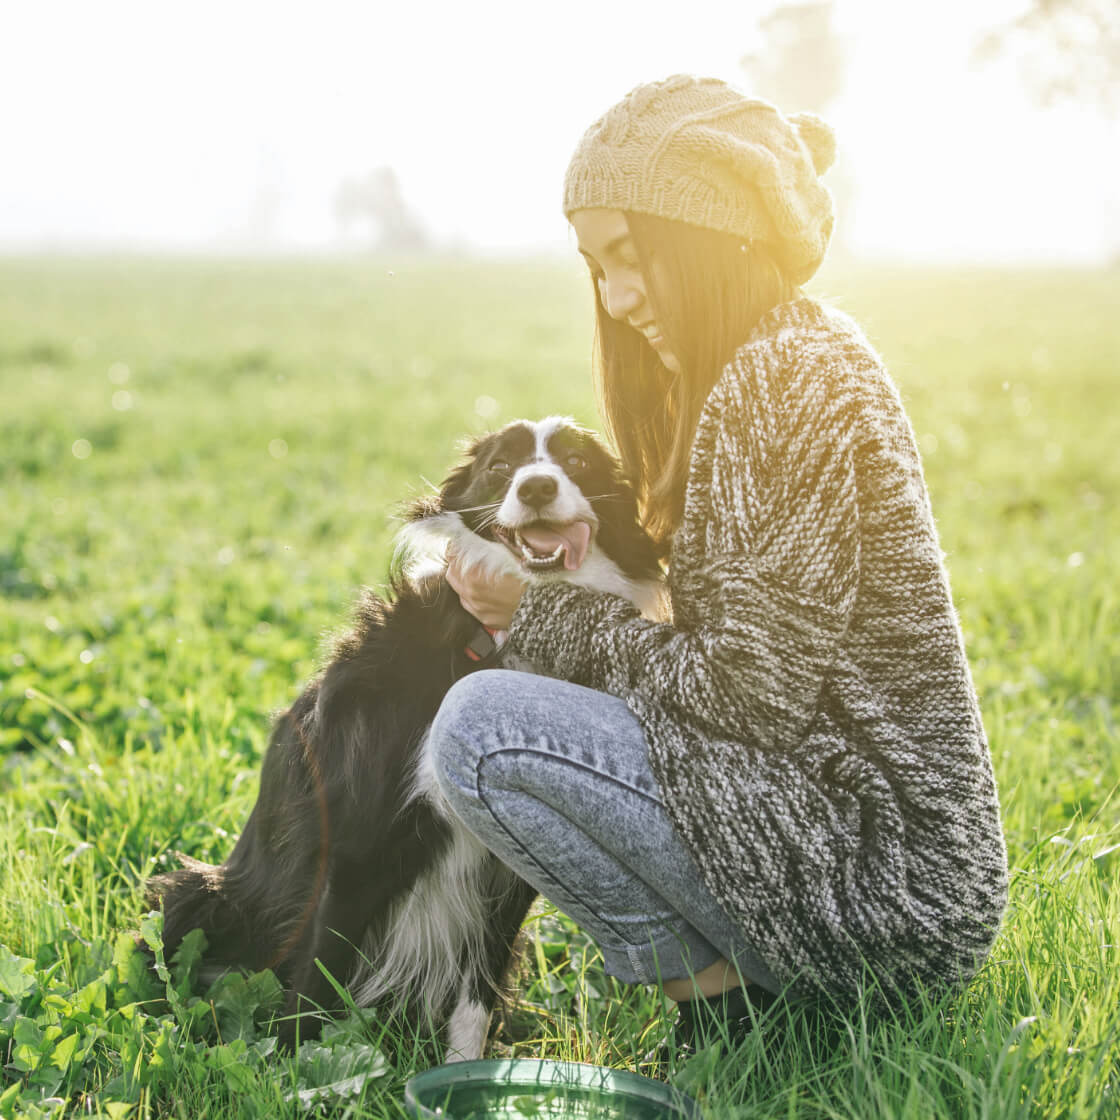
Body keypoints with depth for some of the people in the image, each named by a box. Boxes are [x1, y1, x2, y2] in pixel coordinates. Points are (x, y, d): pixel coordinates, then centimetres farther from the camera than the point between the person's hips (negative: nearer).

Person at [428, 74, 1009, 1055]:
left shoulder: (788, 378, -18)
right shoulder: (783, 362, 13)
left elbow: (749, 690, -21)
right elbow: (719, 638, 15)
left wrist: (544, 616, -9)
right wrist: (549, 596, 3)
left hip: (884, 889, -10)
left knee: (484, 724, -17)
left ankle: (728, 1009, -5)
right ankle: (750, 974, 12)